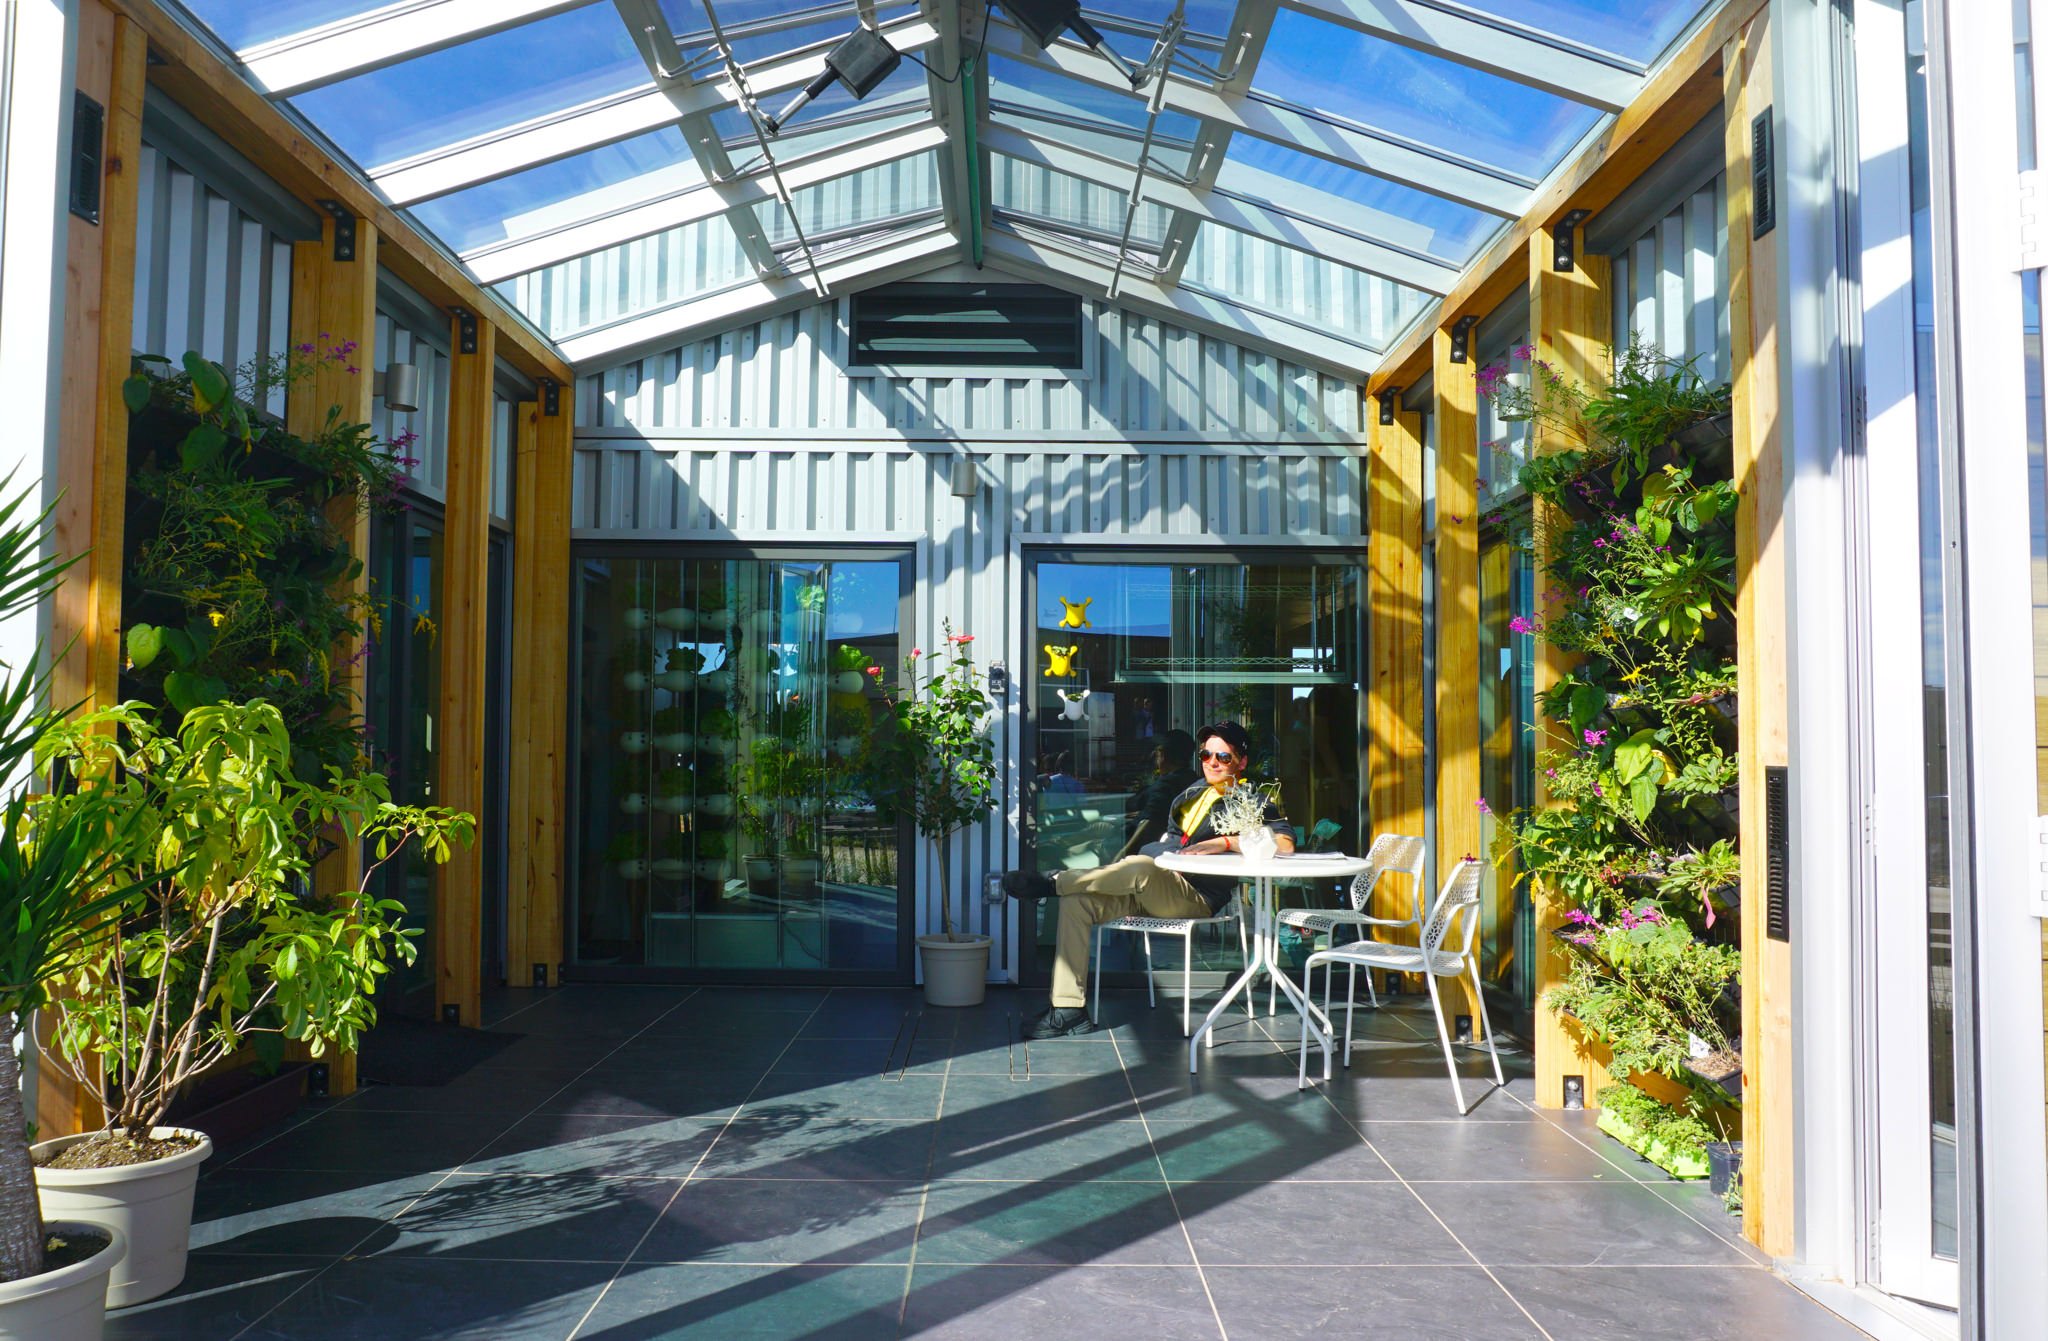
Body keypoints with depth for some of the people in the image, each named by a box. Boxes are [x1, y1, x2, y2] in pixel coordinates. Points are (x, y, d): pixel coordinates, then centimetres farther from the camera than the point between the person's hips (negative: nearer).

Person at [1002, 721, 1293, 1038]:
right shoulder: (1193, 793, 25)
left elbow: (1285, 843, -14)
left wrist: (1224, 842, -22)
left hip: (1194, 897, -8)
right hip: (1148, 890, 8)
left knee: (1141, 866, -38)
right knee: (1076, 901, -14)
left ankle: (1051, 884, -19)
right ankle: (1069, 1009, -16)